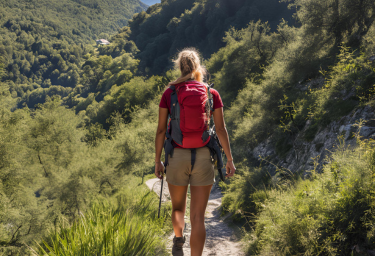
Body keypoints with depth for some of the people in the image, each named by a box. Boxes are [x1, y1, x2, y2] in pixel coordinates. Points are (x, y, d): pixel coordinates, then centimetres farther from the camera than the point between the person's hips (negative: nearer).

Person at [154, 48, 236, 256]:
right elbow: (221, 129, -2)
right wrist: (229, 159, 6)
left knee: (178, 207, 28)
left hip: (177, 156, 0)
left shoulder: (169, 93, -3)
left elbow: (161, 130, -2)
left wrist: (157, 161, 6)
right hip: (203, 157, 0)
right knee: (198, 216, 2)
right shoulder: (212, 93, -2)